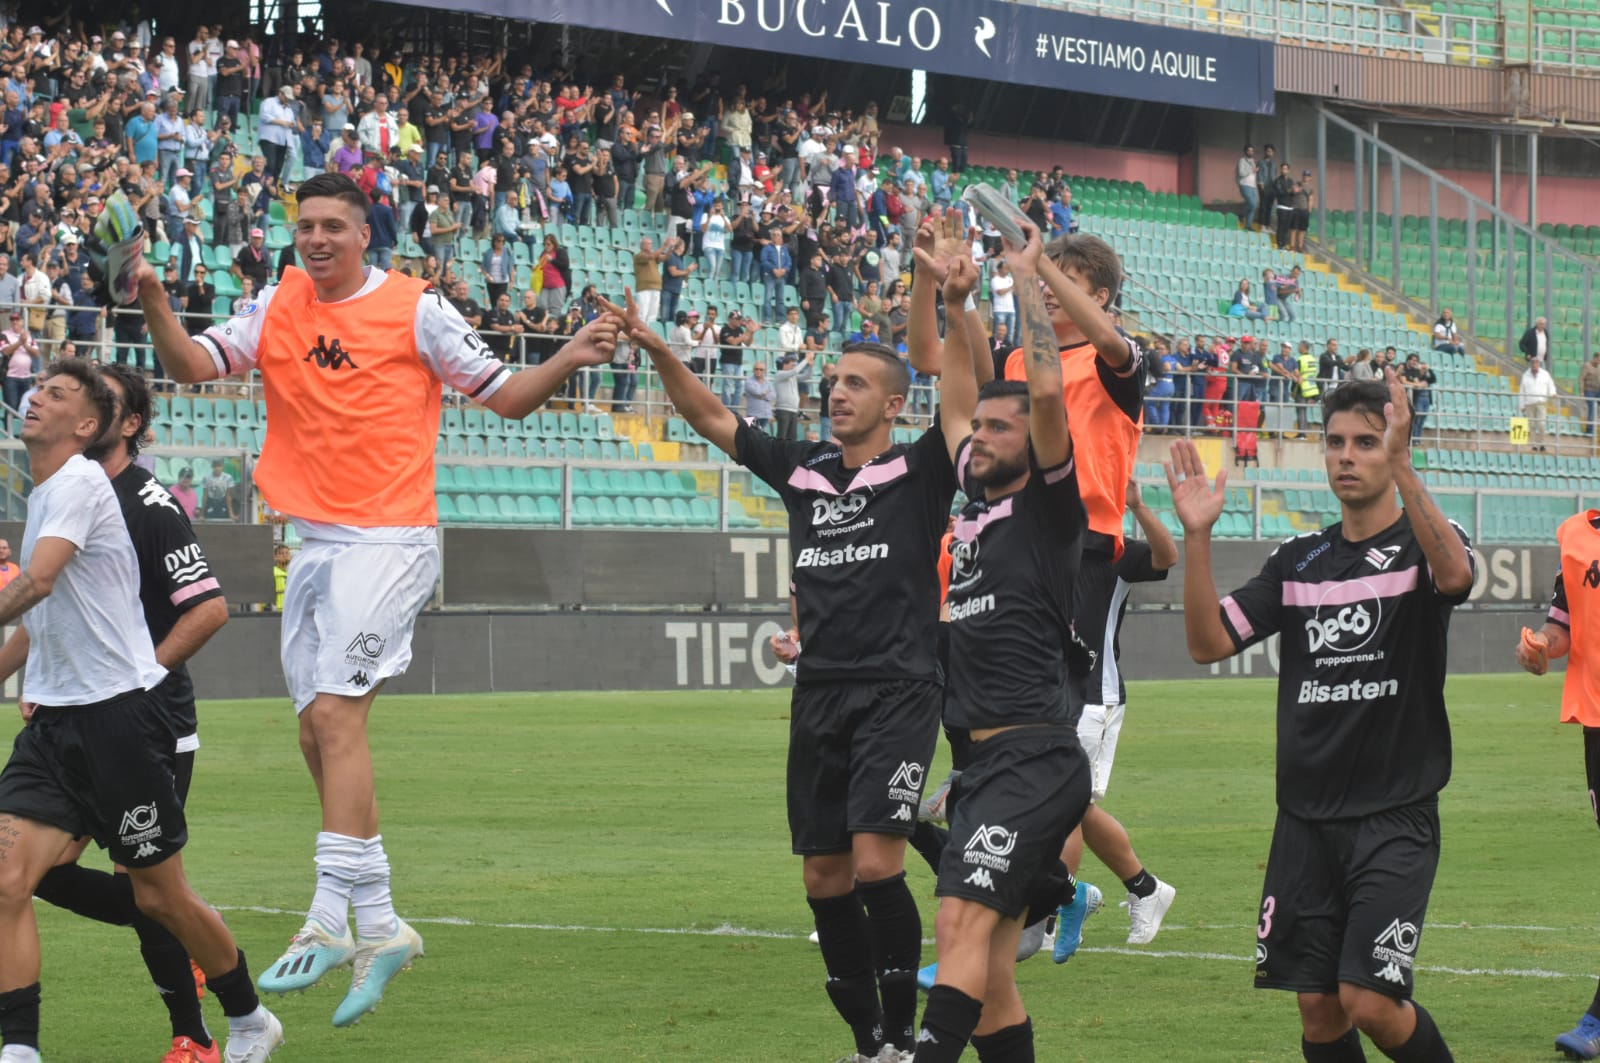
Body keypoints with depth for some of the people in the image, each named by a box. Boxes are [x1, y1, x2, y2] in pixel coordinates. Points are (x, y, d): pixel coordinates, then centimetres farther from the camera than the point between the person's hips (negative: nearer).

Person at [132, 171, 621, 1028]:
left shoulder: (414, 309, -3)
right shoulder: (280, 306, 10)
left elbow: (506, 397, 2)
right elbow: (192, 364, 3)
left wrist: (570, 358, -15)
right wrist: (154, 306, -15)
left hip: (389, 539, -6)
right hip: (315, 543, 6)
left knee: (334, 711, -18)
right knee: (318, 735, 6)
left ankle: (332, 919, -21)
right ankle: (378, 927, 13)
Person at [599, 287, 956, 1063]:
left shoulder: (920, 472, 0)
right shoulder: (802, 472, 14)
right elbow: (709, 417, 18)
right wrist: (659, 352, 6)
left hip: (897, 692, -6)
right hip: (818, 698, 6)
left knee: (876, 863, -17)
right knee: (825, 879, 6)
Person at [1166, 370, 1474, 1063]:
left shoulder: (1425, 542, -2)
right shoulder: (1299, 559, 12)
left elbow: (1455, 575, -27)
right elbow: (1208, 642, 4)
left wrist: (1402, 471, -39)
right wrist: (1196, 536, -9)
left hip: (1395, 817, -4)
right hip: (1305, 818, 5)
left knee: (1370, 1004, -13)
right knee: (1318, 1007, 3)